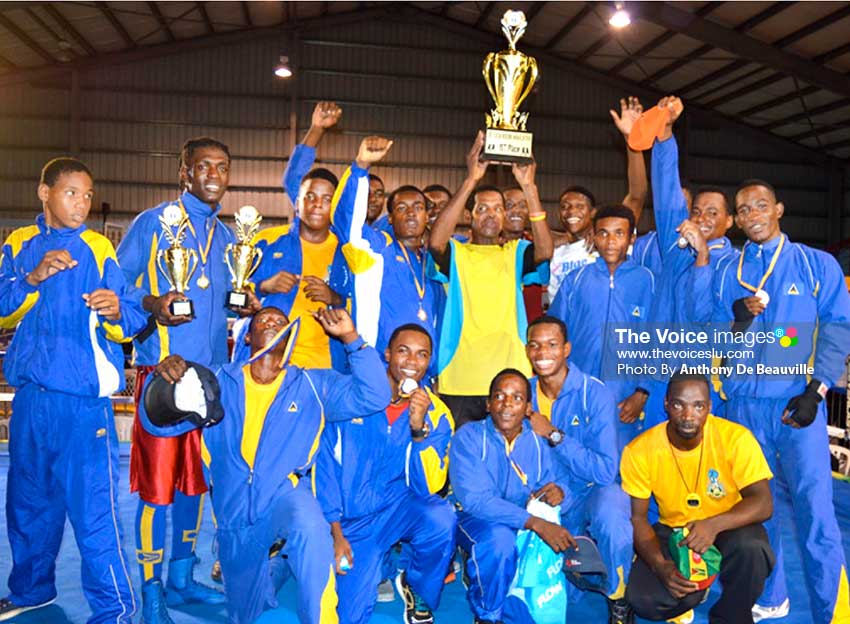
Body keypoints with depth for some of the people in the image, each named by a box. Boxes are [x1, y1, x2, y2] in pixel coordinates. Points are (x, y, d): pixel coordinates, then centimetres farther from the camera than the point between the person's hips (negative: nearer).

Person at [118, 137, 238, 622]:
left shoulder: (228, 236, 16)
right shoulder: (152, 223, -2)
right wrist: (153, 305, -21)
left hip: (213, 373, 6)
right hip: (162, 370, -6)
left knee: (196, 478, 13)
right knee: (157, 481, -3)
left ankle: (181, 578, 28)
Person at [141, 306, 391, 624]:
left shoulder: (313, 385, 3)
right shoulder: (219, 383, 5)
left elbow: (373, 397, -8)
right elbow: (161, 422, 0)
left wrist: (350, 337, -17)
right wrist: (162, 379, -20)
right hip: (235, 519, 3)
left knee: (310, 529, -39)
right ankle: (275, 566, 51)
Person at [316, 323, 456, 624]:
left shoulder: (437, 415, -7)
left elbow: (427, 488, -15)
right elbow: (325, 464, -5)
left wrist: (419, 430, -28)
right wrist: (336, 532, -7)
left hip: (400, 507, 1)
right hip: (351, 518, 0)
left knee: (440, 517, -31)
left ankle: (418, 591, 0)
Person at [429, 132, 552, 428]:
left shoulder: (516, 253, 11)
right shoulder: (455, 254, 7)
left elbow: (545, 251, -9)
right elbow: (435, 241, -16)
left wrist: (529, 187, -17)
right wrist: (471, 180, -20)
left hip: (512, 380, 1)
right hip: (459, 383, -1)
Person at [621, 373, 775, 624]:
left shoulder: (736, 438, -21)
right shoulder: (639, 451, -17)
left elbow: (763, 503, -21)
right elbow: (636, 517, -10)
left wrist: (714, 524, -39)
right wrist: (660, 565, -26)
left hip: (729, 526, -1)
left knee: (751, 549, -36)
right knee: (641, 600, -22)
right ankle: (694, 591, 15)